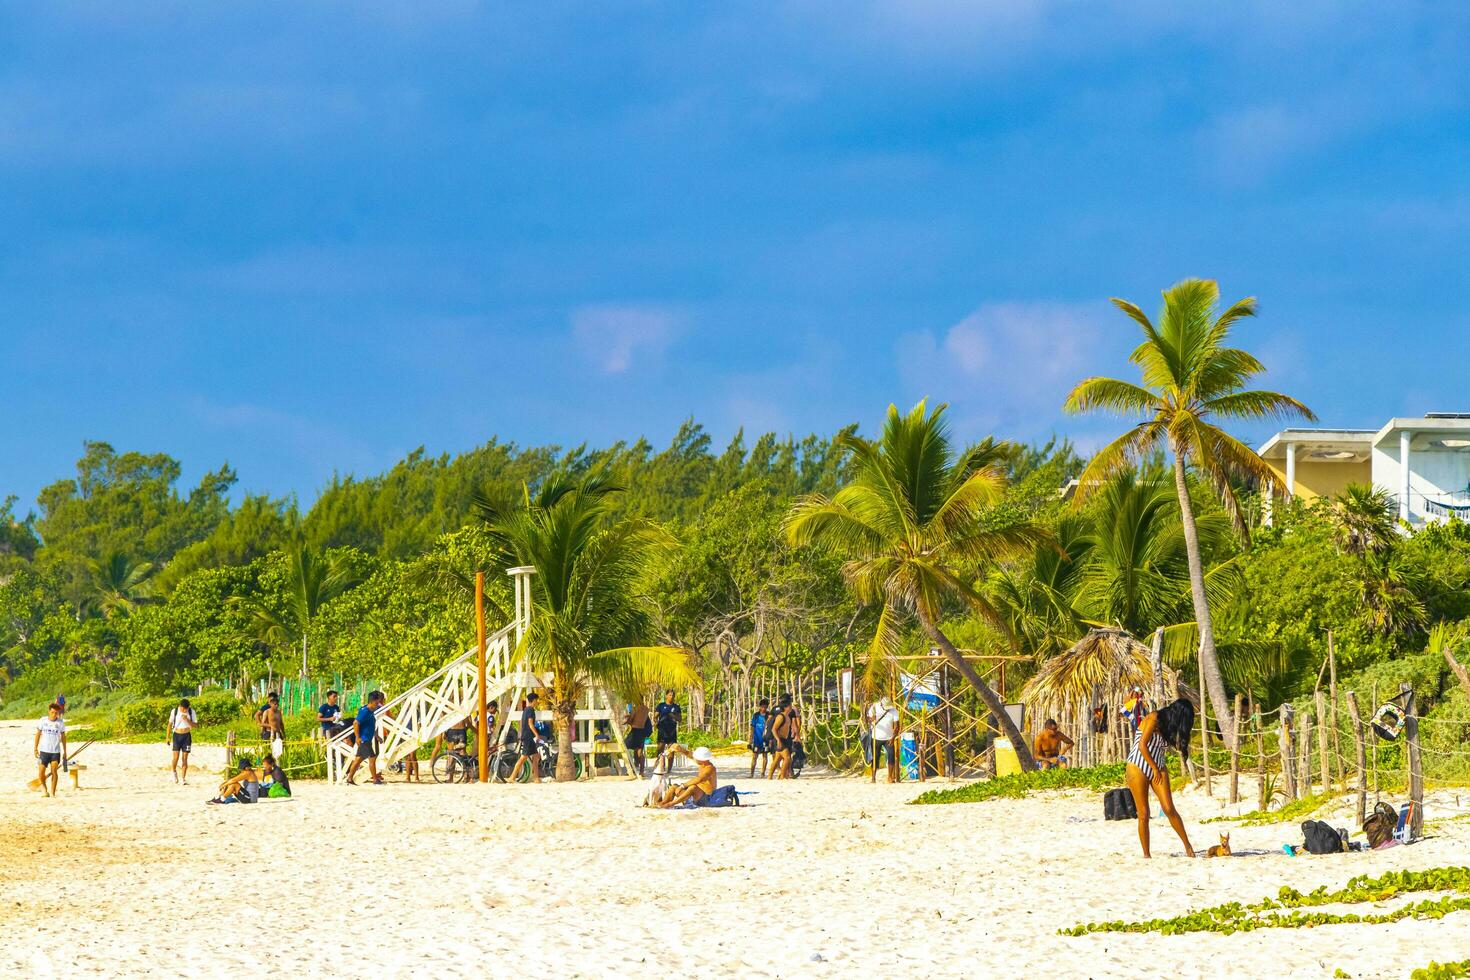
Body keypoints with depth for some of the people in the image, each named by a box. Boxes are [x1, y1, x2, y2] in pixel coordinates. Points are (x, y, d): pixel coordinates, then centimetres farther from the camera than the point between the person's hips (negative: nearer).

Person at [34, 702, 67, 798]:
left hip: (56, 751, -1)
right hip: (44, 750, 1)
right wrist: (36, 748, 6)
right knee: (41, 771, -5)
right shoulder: (43, 721, 1)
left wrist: (64, 751, 9)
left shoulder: (60, 723, 0)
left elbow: (63, 737, 8)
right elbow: (38, 734, 9)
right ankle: (43, 786, 22)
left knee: (54, 771, -8)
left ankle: (52, 792, 0)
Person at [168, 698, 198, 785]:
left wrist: (188, 720, -19)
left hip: (187, 736, 0)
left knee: (185, 758, -2)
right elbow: (170, 724, 8)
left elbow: (196, 725, -2)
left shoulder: (191, 712, -3)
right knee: (176, 756, -12)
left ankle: (184, 779, 2)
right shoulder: (174, 712, -3)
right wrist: (168, 737, 8)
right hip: (177, 735, 0)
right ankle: (174, 772, 17)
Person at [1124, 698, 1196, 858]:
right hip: (1138, 767, -6)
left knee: (1169, 809, -8)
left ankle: (1188, 846, -2)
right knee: (1143, 814, -5)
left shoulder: (1169, 725, 10)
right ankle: (1146, 854, 1)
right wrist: (1155, 769, -11)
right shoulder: (1153, 719, -13)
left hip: (1158, 768, 6)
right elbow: (1142, 746, -18)